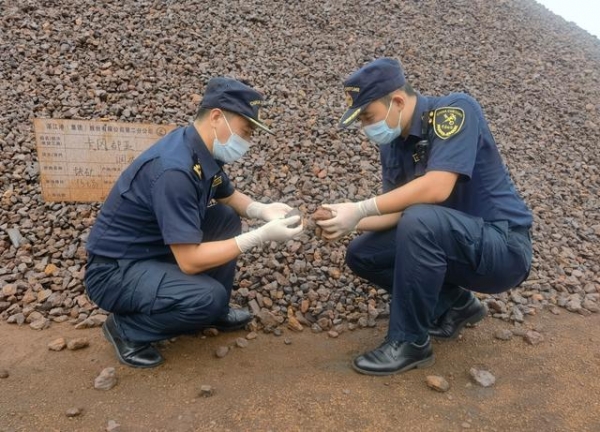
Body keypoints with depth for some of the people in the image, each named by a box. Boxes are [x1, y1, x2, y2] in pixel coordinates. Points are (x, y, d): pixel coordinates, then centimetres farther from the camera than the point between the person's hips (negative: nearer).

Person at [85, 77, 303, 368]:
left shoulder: (204, 150, -3)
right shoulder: (174, 170, -30)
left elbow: (229, 197, 16)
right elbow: (190, 261, -29)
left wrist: (263, 210, -5)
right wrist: (262, 236, -26)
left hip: (154, 248, 9)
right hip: (114, 271, -9)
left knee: (227, 219, 2)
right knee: (209, 297, -28)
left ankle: (216, 313, 16)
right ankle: (127, 328, -1)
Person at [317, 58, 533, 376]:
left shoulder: (455, 111, -18)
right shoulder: (391, 144, 2)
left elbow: (437, 188, -31)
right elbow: (399, 210, 1)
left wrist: (360, 210, -28)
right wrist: (350, 223, -15)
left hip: (504, 247, -7)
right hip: (450, 243, 8)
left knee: (420, 221, -34)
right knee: (361, 254, 0)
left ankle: (410, 342, -16)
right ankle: (455, 304, 12)